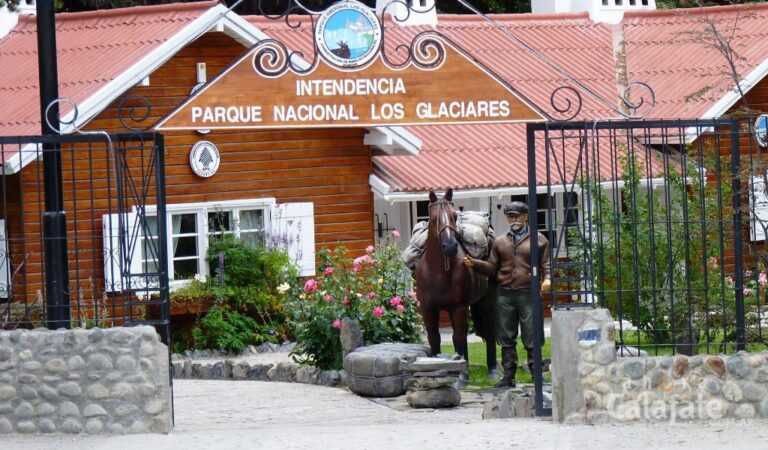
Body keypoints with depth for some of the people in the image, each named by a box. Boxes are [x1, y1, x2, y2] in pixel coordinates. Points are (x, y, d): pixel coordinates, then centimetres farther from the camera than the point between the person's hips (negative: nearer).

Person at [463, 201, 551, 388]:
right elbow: (492, 268, 12)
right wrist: (474, 263, -3)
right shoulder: (500, 242, 13)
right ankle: (508, 376, 12)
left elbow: (546, 264, 2)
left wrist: (547, 278, -17)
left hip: (528, 294, -3)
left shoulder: (538, 240, 5)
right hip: (505, 295, 3)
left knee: (531, 337, -2)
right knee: (506, 338, 7)